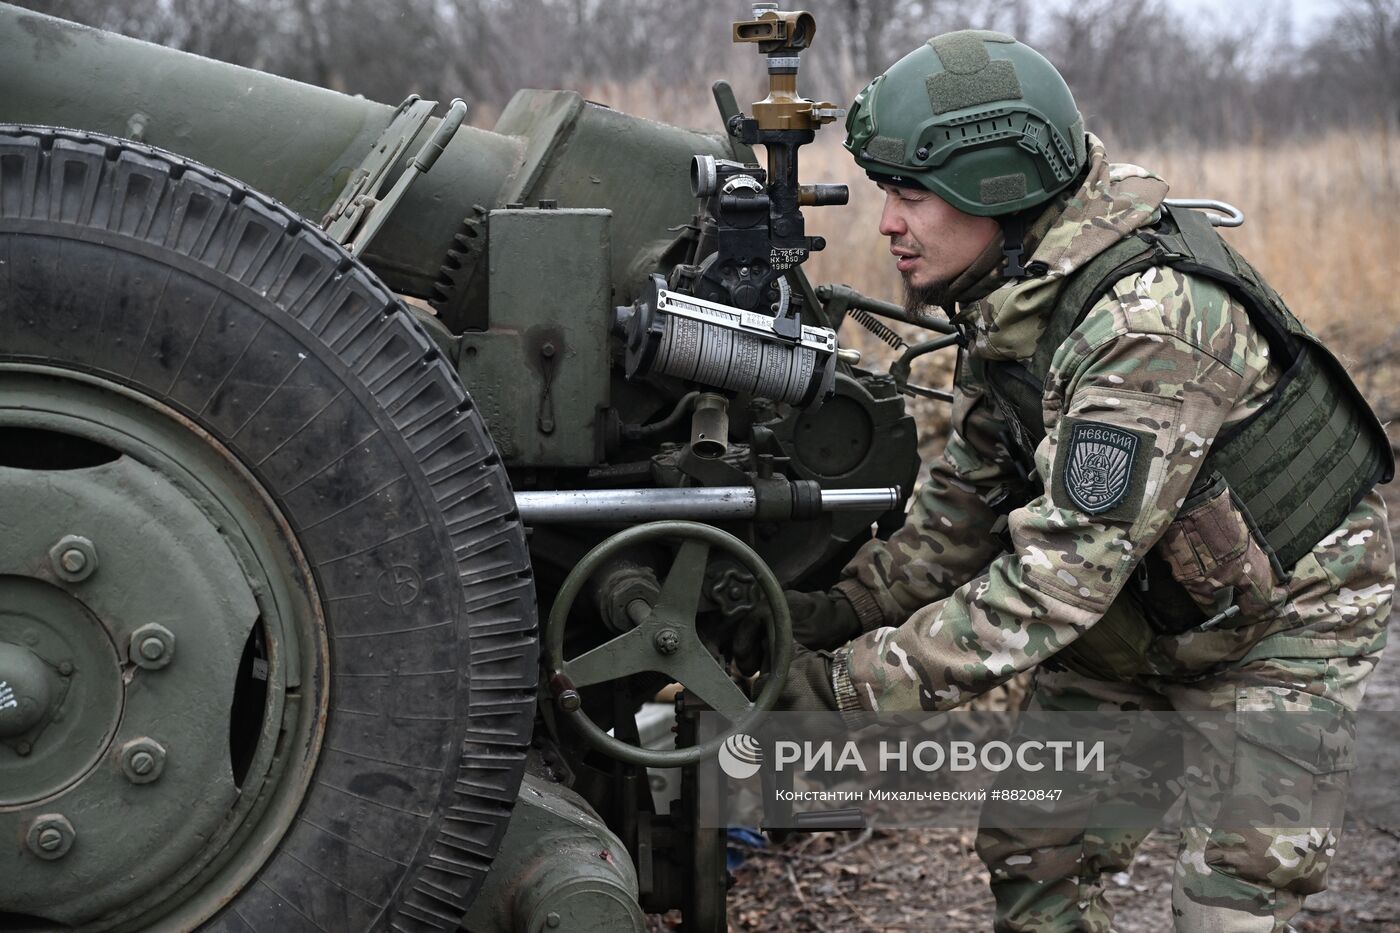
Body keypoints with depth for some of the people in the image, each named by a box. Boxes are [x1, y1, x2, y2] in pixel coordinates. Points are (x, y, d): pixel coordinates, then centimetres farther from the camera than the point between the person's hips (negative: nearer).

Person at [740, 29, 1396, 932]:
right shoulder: (1006, 299, -6)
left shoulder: (1149, 324, -36)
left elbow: (1058, 576, -38)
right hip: (1144, 610, 8)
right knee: (1034, 854, 8)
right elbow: (969, 502, 3)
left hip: (1281, 614, -8)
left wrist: (853, 685, -37)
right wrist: (840, 610, -11)